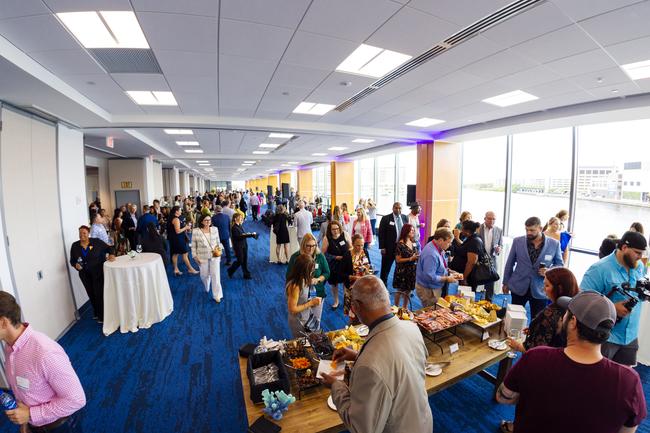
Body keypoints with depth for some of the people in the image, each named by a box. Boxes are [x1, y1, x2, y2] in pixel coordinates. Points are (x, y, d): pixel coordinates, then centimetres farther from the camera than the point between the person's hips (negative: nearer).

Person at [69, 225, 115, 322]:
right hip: (84, 274, 4)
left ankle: (102, 316, 9)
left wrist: (111, 254, -17)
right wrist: (75, 265, -13)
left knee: (99, 294, -3)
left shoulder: (96, 242, -8)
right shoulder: (75, 246, 1)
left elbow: (109, 248, 2)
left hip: (98, 273, -3)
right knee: (91, 294, 12)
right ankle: (96, 313, 31)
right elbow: (72, 260, 7)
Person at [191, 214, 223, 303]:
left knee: (215, 275, -1)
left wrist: (219, 250, 0)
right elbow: (193, 245, -2)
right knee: (204, 275, 13)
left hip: (215, 256, 1)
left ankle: (217, 295, 8)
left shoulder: (215, 229, -1)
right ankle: (206, 288, 46)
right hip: (202, 257, -1)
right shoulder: (196, 231, -8)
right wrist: (195, 256, -4)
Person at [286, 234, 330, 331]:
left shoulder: (320, 256, -6)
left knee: (316, 320, 17)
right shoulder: (295, 257, -10)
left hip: (317, 293, 2)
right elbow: (289, 276, -3)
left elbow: (327, 273, 1)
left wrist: (317, 279, -17)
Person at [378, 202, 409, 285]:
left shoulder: (405, 218, 4)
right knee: (386, 268, 8)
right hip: (389, 247, -3)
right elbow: (381, 234, -8)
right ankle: (383, 284, 25)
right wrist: (382, 247, -11)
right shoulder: (386, 218, -8)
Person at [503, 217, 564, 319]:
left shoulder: (554, 244, -4)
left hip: (539, 290, 0)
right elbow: (510, 263, 4)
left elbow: (560, 264, 6)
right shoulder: (517, 241, -3)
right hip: (518, 287, 1)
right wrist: (506, 283, 7)